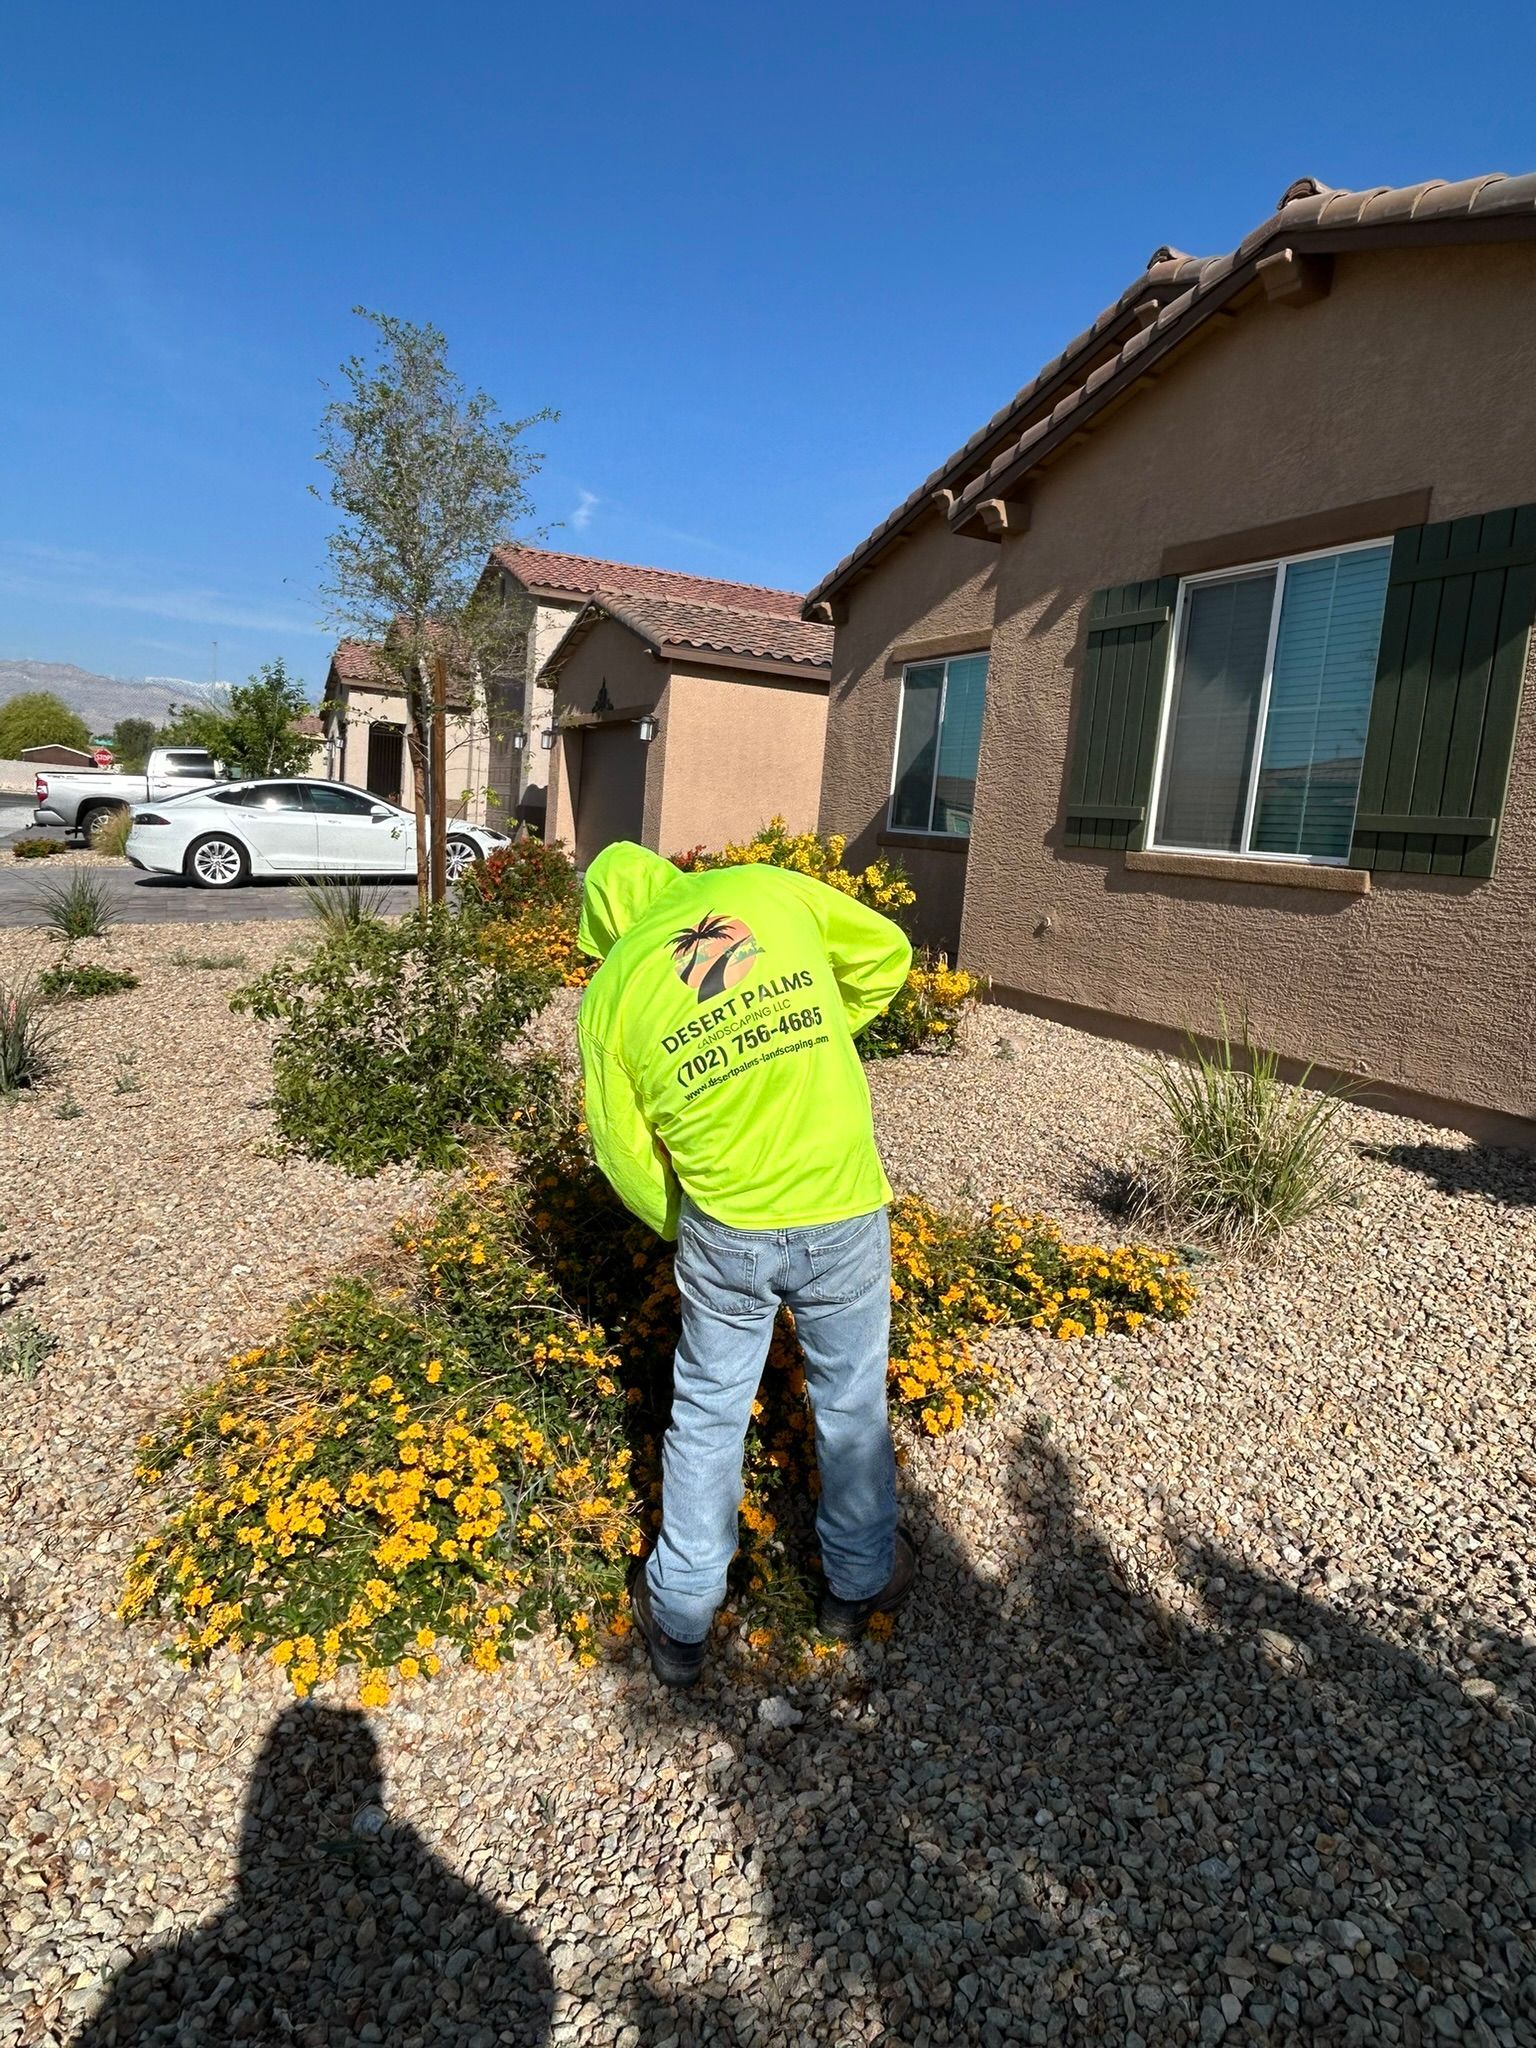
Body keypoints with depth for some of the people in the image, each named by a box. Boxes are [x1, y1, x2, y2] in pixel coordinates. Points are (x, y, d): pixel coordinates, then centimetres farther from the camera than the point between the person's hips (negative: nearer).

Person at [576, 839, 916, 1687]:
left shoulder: (608, 990, 1)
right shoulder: (764, 887, 0)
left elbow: (625, 1153, 3)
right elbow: (886, 953, 9)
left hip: (724, 1230, 0)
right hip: (842, 1213, 1)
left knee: (706, 1417, 19)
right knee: (850, 1403, 21)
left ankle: (679, 1620, 36)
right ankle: (859, 1582, 43)